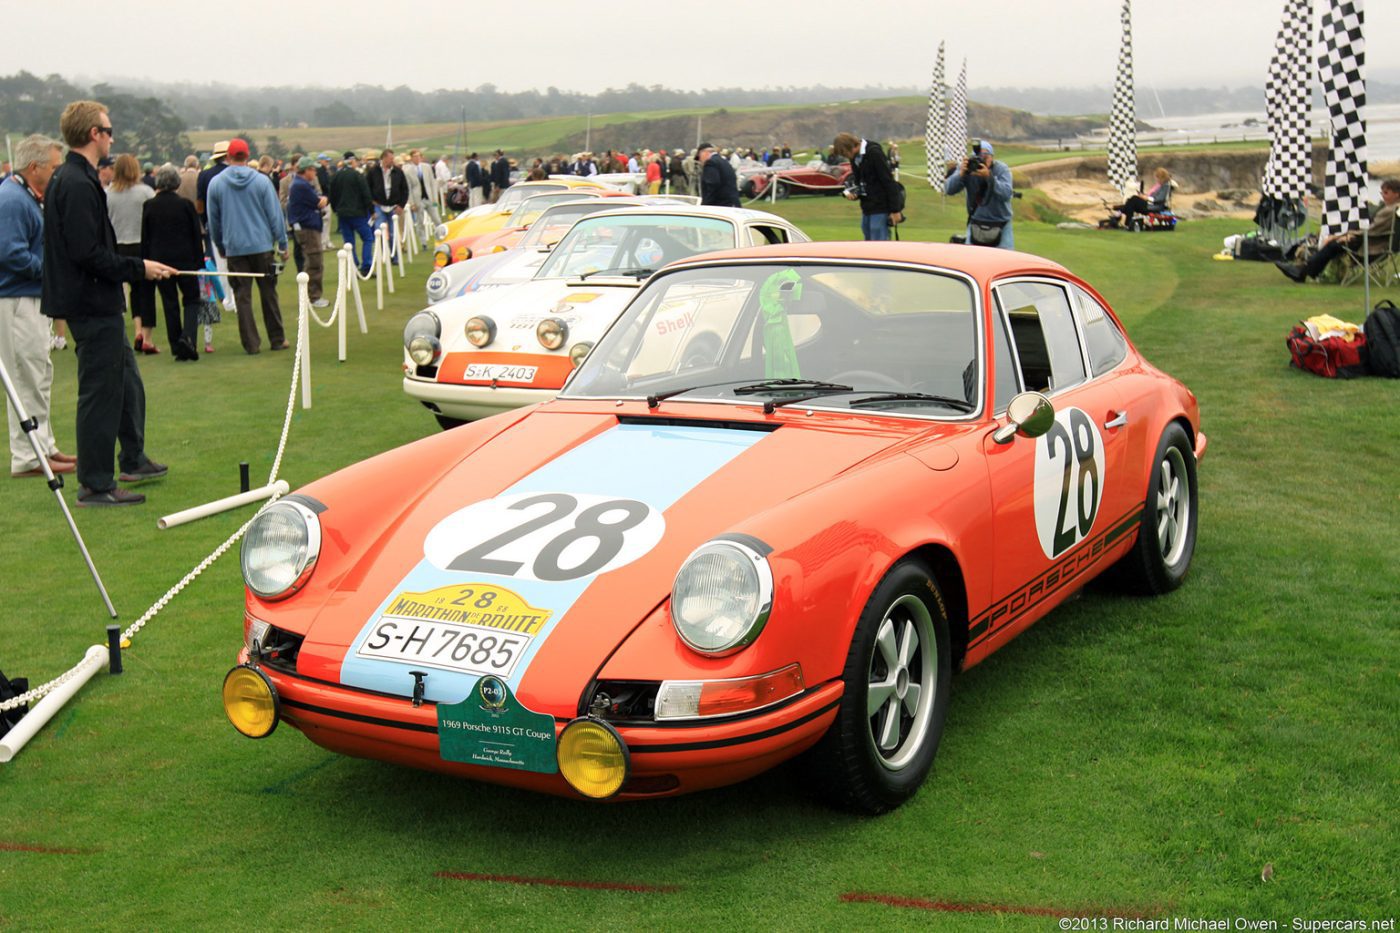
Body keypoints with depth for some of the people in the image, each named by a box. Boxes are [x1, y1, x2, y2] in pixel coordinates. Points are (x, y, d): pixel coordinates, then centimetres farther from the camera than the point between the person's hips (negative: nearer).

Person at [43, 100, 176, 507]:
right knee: (100, 392, -4)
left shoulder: (67, 179, 14)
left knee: (126, 381, 21)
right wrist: (138, 268, -15)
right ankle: (95, 485, 4)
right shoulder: (78, 185, -19)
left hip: (95, 302, 11)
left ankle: (134, 460, 35)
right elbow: (87, 254, -24)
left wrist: (134, 266, 16)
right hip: (92, 305, -11)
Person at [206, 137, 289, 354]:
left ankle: (251, 343, 3)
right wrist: (282, 244, 6)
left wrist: (220, 246, 21)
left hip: (234, 248, 0)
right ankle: (277, 339, 13)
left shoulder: (215, 183, 0)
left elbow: (213, 220, 8)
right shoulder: (261, 180, -4)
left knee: (242, 296, 4)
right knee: (268, 292, 8)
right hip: (262, 245, 0)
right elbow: (275, 214, -2)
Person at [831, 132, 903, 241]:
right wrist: (852, 193, -4)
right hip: (866, 208, 9)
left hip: (880, 208, -9)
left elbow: (889, 182, -17)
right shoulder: (855, 157, 8)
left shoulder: (874, 153, -17)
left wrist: (894, 210, -17)